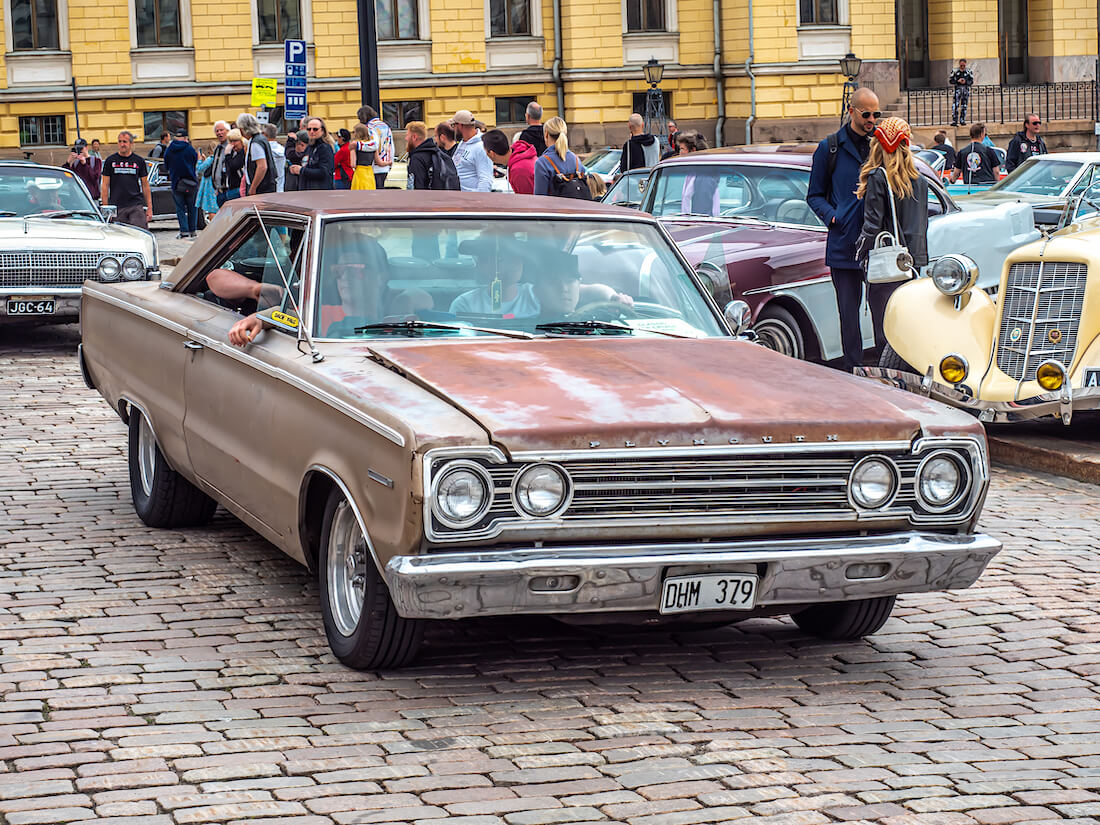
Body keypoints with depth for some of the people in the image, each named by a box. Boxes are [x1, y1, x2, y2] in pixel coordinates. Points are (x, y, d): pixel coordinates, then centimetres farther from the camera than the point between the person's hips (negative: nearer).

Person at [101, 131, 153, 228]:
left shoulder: (139, 161, 9)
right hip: (117, 207, 0)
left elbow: (145, 185, 11)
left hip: (136, 206, 0)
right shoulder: (110, 161, 6)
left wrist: (149, 207, 6)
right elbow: (105, 185, 6)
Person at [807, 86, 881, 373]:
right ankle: (852, 370, 9)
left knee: (883, 308, -1)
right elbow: (815, 195, 9)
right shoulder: (829, 149, 5)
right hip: (844, 244, -1)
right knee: (849, 311, 3)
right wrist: (832, 216, -10)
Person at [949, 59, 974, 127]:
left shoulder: (969, 72, 5)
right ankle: (954, 121, -17)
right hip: (957, 89, -2)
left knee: (964, 106, 6)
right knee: (955, 106, -13)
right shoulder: (955, 71, 1)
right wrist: (958, 81, -15)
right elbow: (950, 81, 0)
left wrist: (965, 82, -16)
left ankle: (962, 120, 15)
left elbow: (971, 82, 4)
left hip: (966, 90, 2)